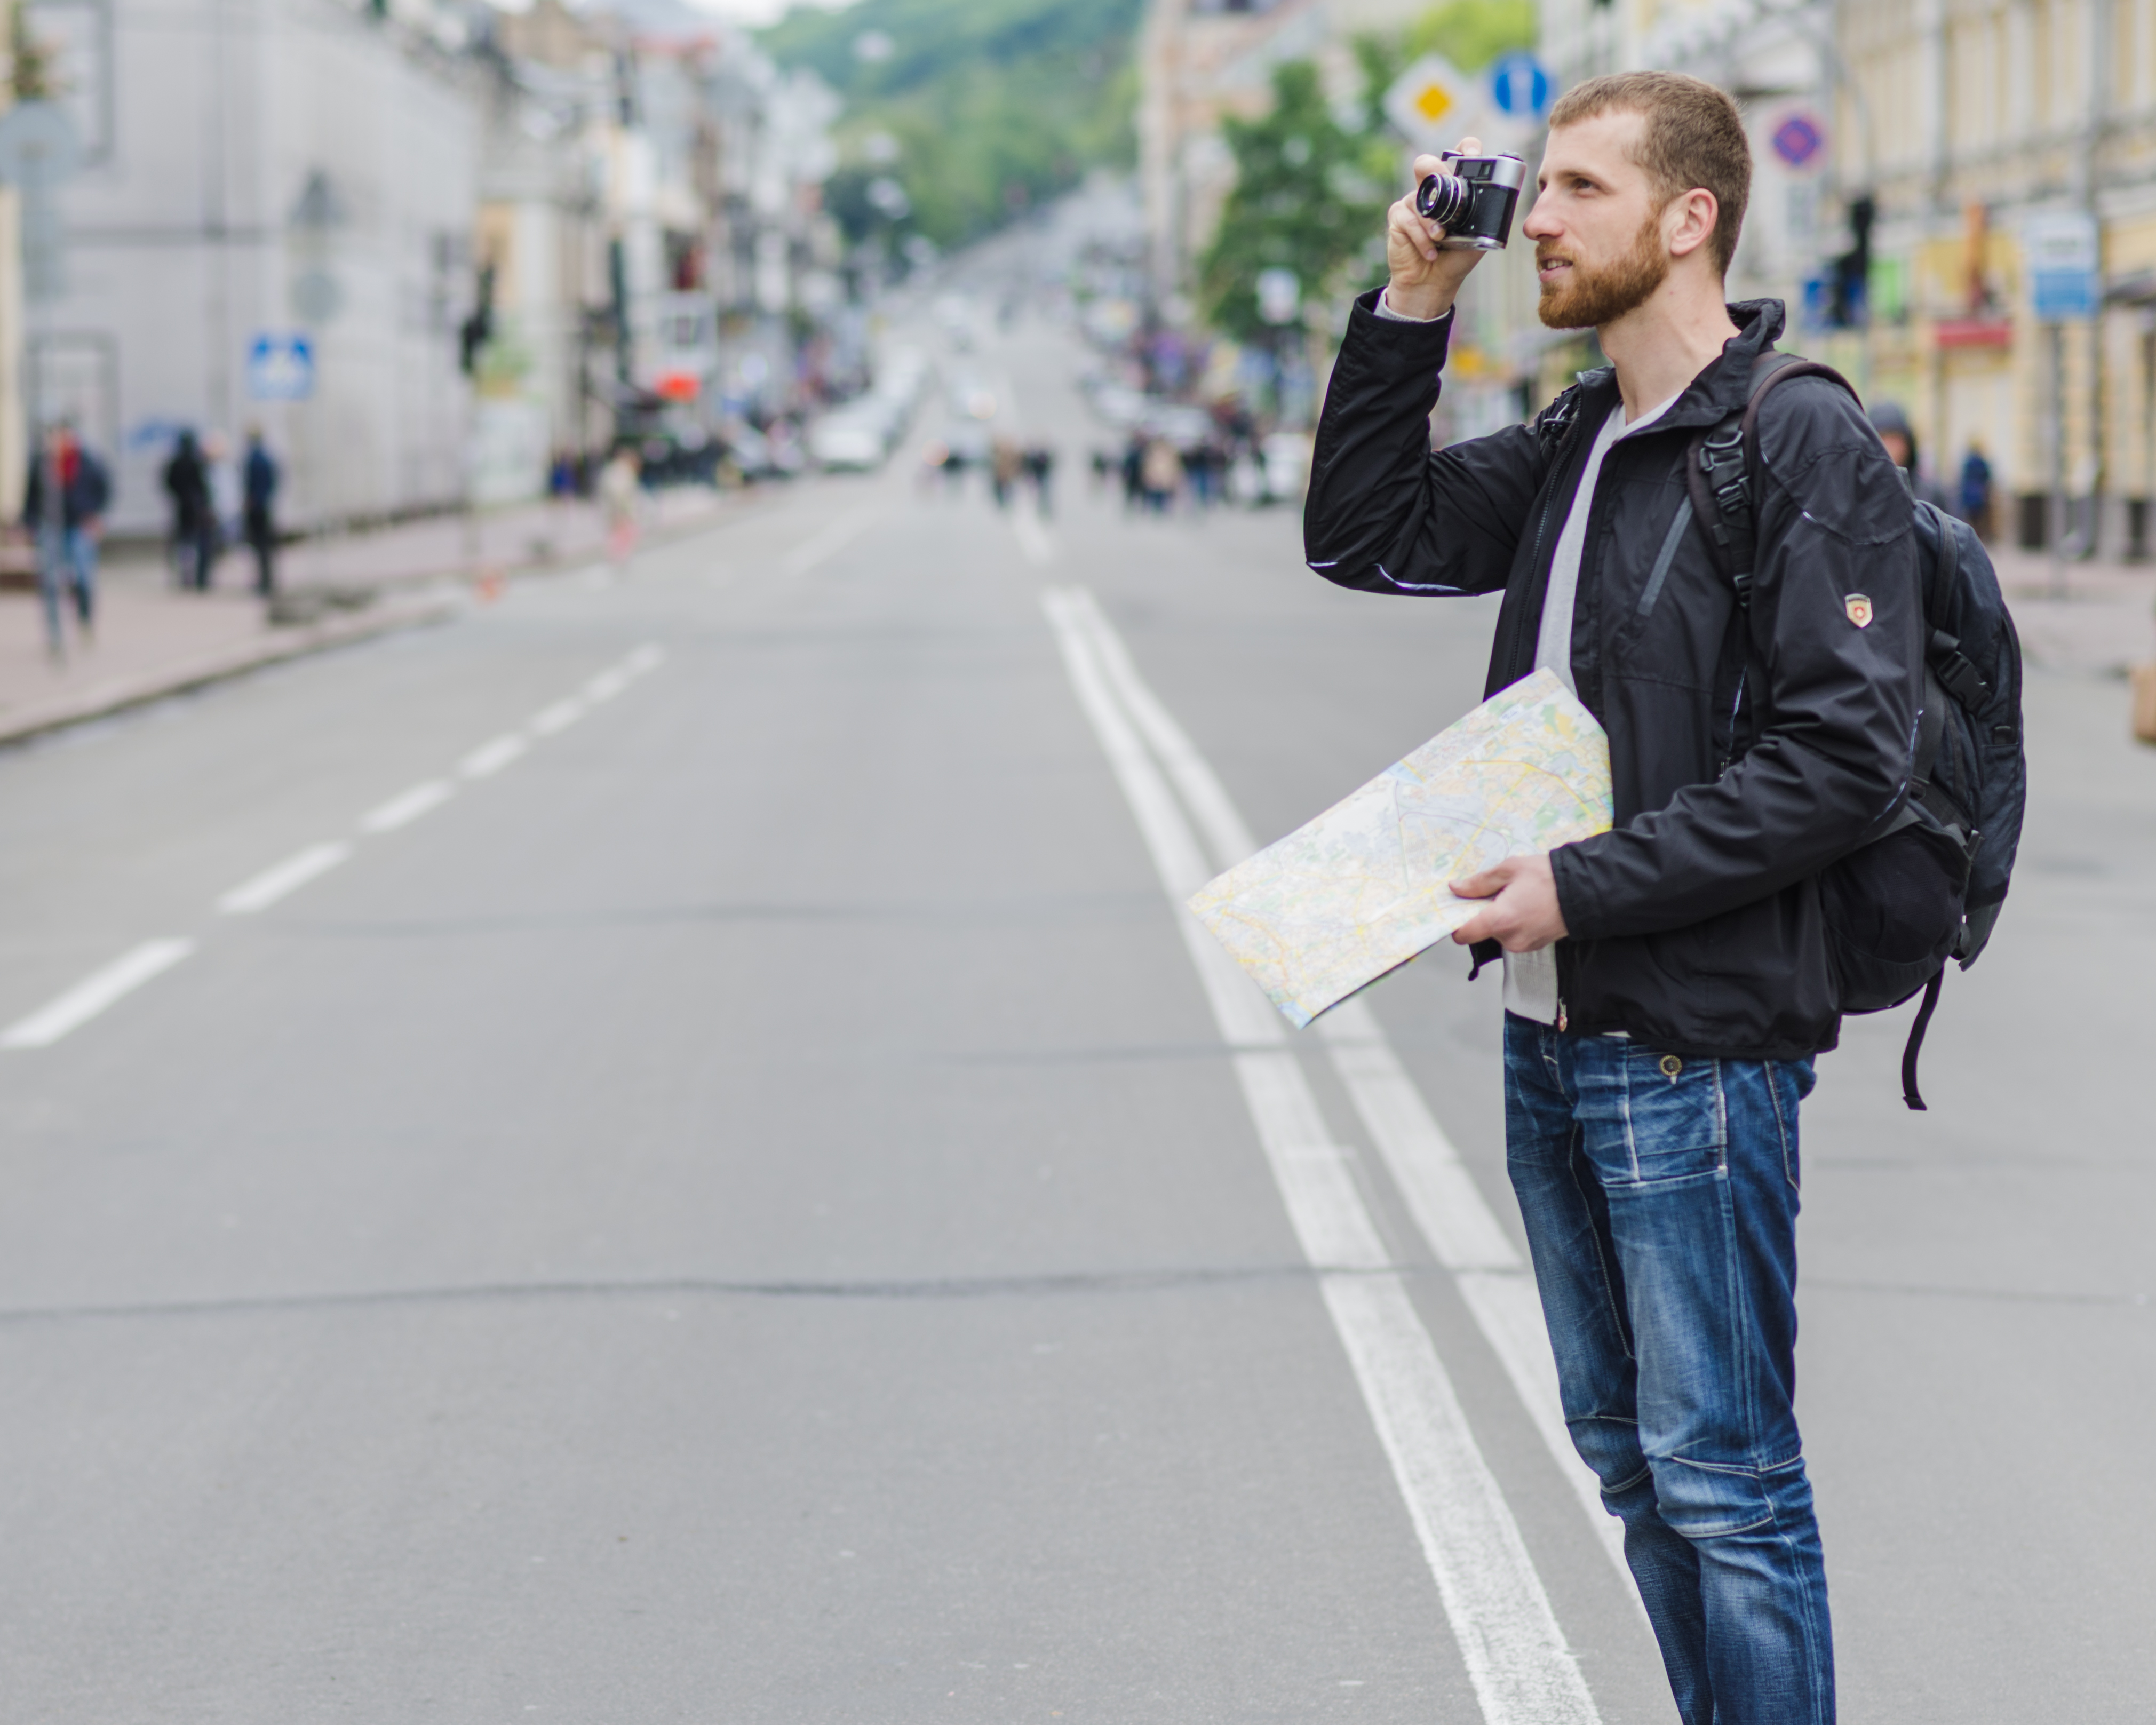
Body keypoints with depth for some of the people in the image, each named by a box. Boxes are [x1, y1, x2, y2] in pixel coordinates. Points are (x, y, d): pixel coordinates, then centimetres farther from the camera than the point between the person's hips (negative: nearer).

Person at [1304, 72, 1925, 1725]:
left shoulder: (1808, 446, -14)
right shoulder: (1576, 444, 12)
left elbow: (1844, 757, -19)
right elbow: (1366, 538, 14)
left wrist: (1584, 888, -20)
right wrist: (1410, 307, 4)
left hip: (1696, 1051, -9)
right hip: (1553, 1034, 9)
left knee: (1722, 1475, -4)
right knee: (1629, 1451, 16)